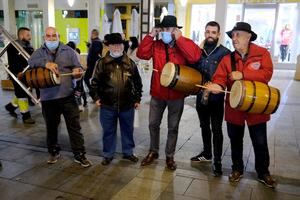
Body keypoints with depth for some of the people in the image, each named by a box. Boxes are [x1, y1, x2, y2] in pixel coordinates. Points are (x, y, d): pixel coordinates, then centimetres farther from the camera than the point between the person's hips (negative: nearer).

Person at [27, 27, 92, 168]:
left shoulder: (68, 51, 6)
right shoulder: (39, 52, 8)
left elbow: (77, 68, 5)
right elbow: (31, 62, -12)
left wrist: (77, 73, -19)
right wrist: (45, 63, -30)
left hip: (67, 96, -1)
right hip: (48, 98, 2)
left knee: (74, 126, 1)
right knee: (51, 127, 15)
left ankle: (79, 154, 9)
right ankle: (54, 152, 33)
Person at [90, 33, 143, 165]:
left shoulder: (130, 63, 1)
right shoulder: (102, 63, -3)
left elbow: (137, 82, 8)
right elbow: (95, 81, 2)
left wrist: (137, 99, 6)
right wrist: (96, 97, -4)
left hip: (127, 105, 2)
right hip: (107, 105, -1)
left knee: (127, 130, 15)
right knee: (108, 131, 11)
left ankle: (128, 152, 33)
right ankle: (108, 154, 28)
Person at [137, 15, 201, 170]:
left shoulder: (184, 44, -6)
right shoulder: (156, 45, 3)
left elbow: (195, 56, -25)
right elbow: (141, 54, -8)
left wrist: (179, 38, -23)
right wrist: (151, 36, -12)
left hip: (177, 94, -3)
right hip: (157, 93, 3)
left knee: (173, 127, 10)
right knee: (153, 124, 15)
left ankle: (169, 156, 26)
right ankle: (153, 152, 34)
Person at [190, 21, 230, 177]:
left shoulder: (225, 53, -7)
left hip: (216, 98, -5)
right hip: (201, 95, 5)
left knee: (216, 130, 2)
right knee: (204, 126, 18)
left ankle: (217, 161, 13)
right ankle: (206, 153, 35)